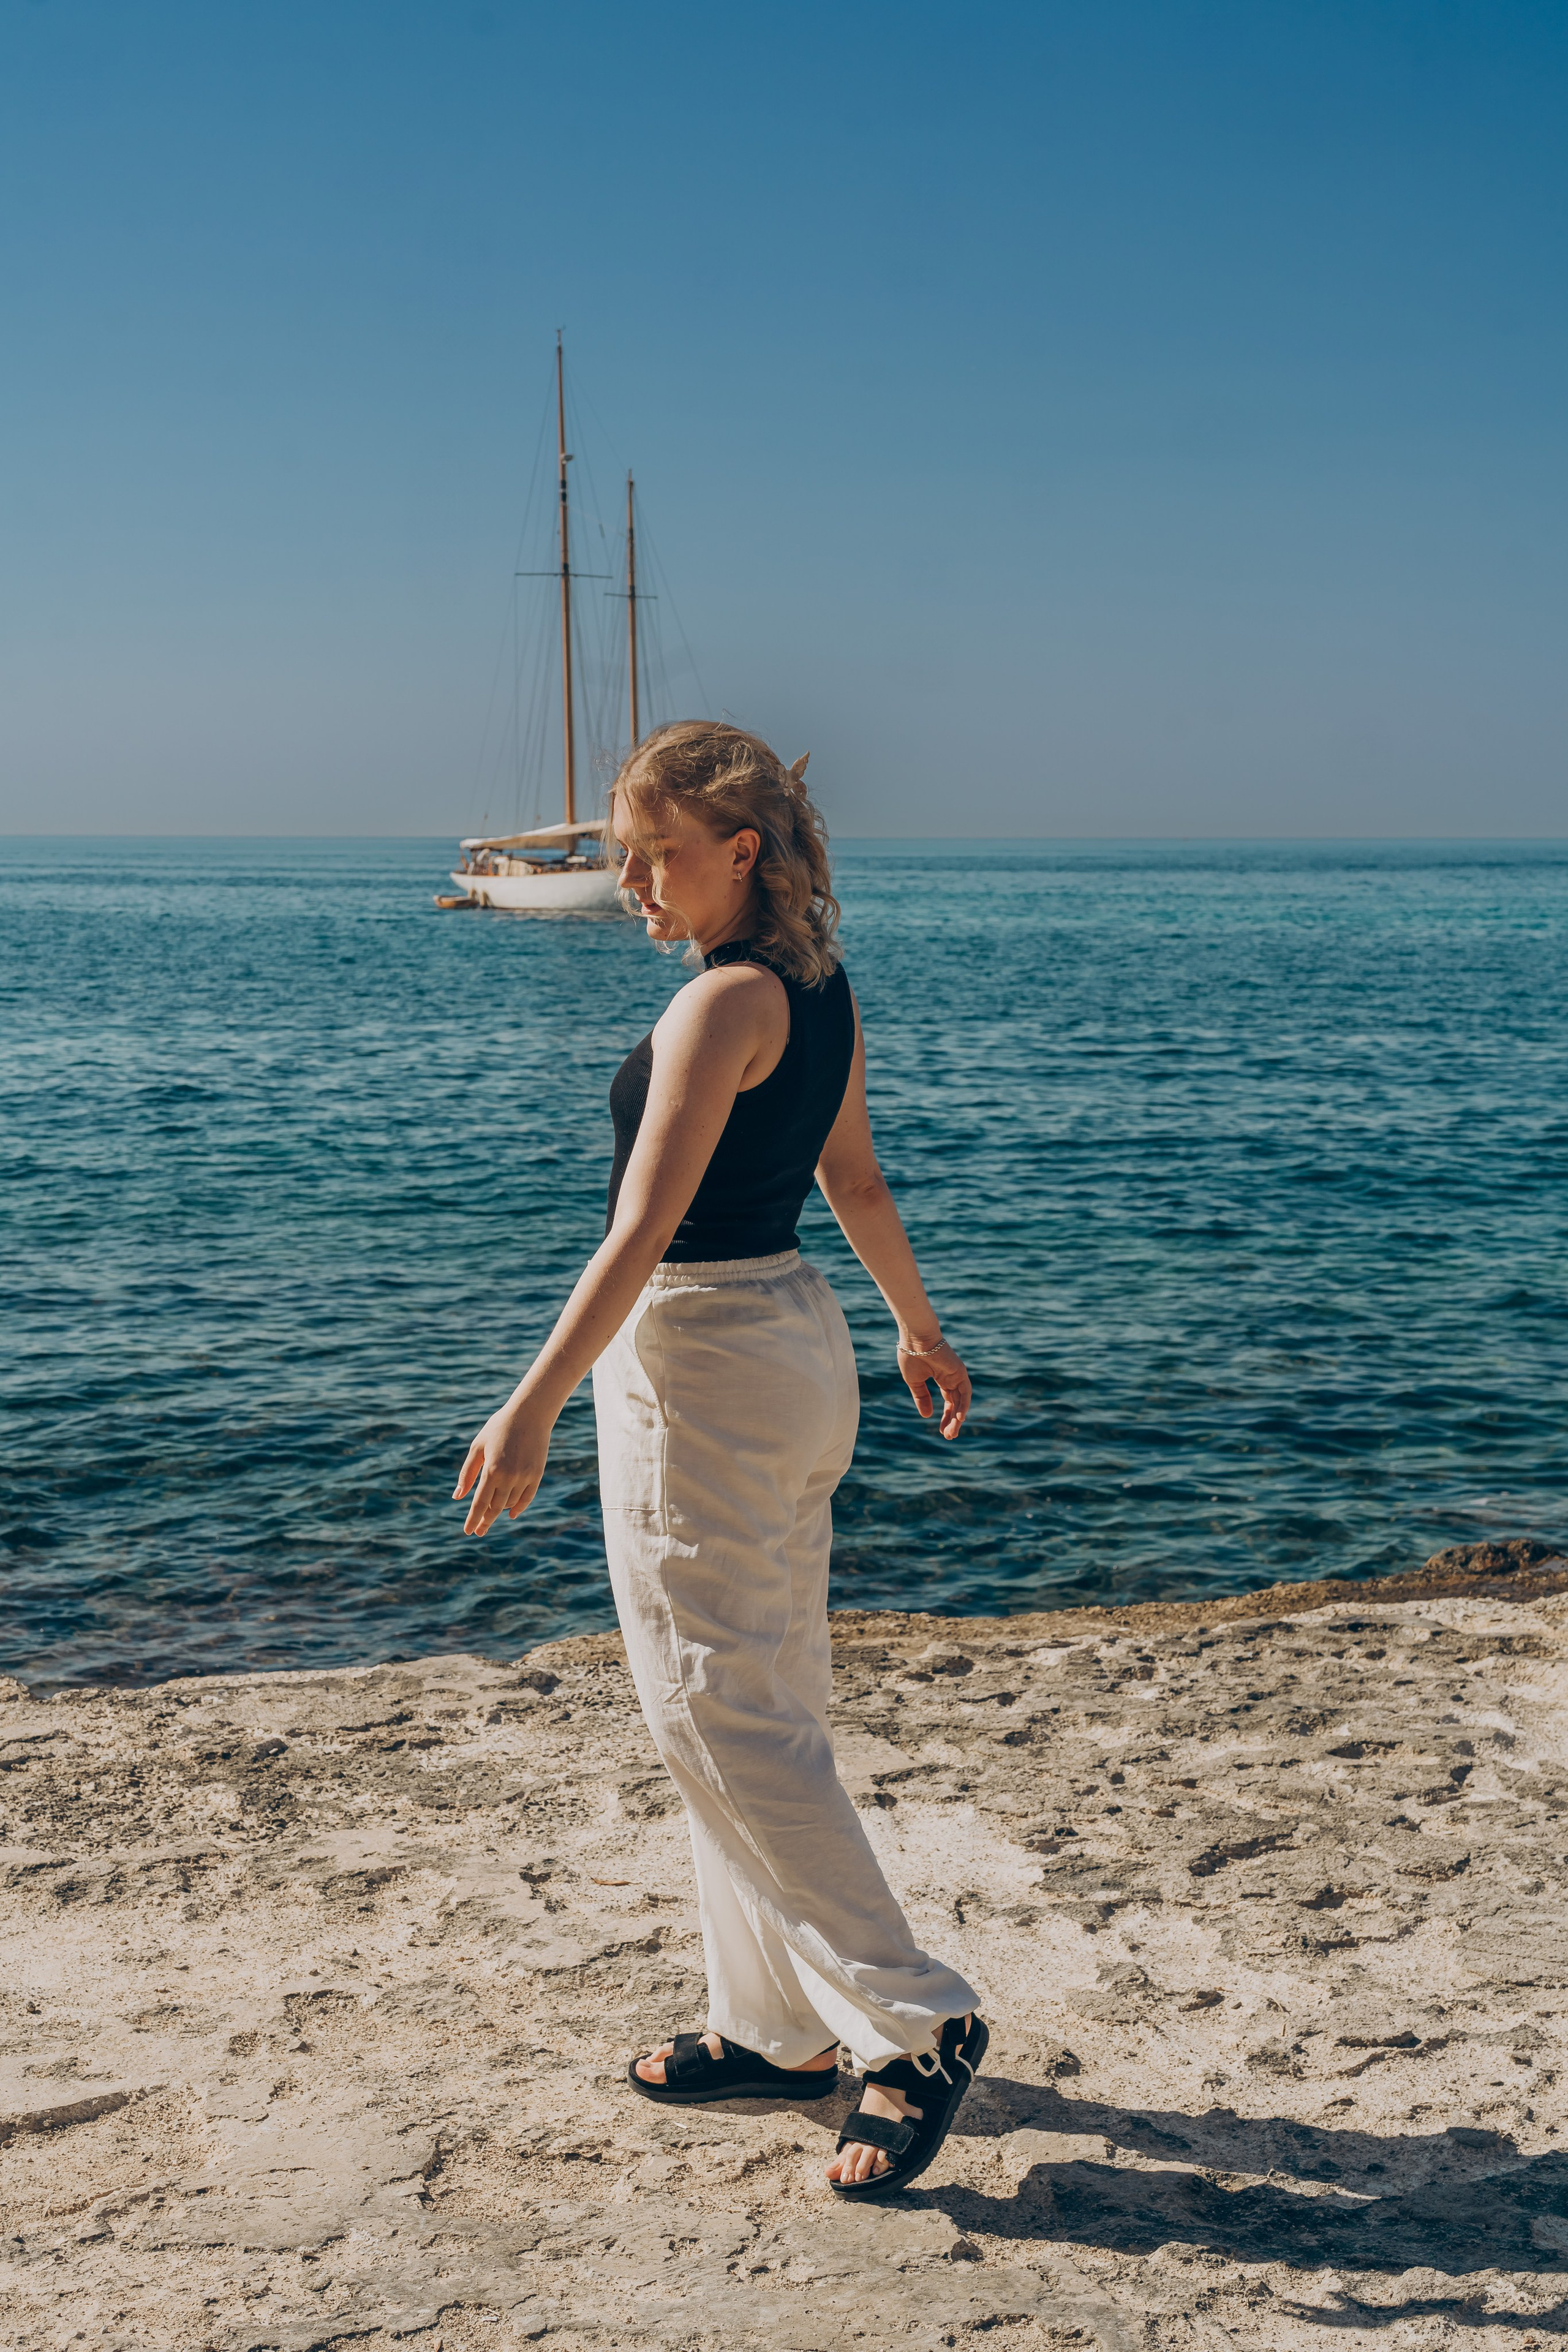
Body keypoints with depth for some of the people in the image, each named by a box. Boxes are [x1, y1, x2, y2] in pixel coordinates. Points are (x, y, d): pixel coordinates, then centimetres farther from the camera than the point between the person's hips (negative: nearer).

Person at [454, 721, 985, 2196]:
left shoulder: (724, 1001, -18)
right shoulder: (820, 987, 9)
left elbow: (645, 1228, -25)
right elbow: (856, 1180, 20)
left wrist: (533, 1405, -27)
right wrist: (918, 1326, 31)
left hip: (697, 1356, -10)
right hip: (797, 1341, 10)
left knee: (720, 1715, -2)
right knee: (764, 1702, 15)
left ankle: (916, 2024, 0)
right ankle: (779, 2026, 26)